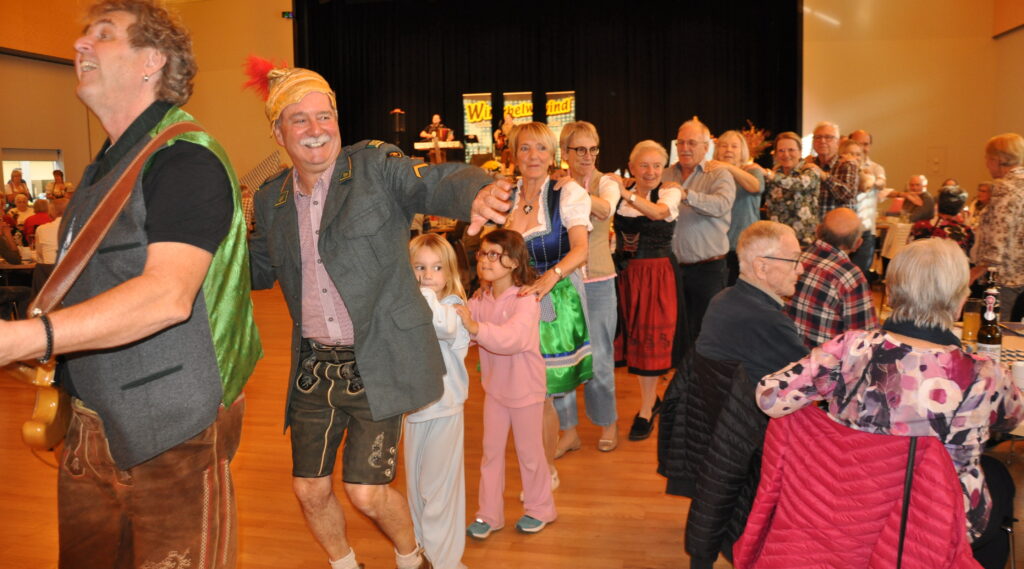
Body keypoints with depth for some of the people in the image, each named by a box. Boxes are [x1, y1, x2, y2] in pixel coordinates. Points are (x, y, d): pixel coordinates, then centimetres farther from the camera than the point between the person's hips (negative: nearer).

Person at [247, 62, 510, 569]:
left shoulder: (376, 166, -8)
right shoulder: (270, 200, 7)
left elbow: (440, 182, -23)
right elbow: (257, 269, 18)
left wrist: (477, 192, -46)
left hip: (378, 361, -5)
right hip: (314, 364, 5)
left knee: (366, 492, -3)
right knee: (309, 489, 11)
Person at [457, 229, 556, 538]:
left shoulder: (525, 300, -22)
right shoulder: (480, 299, -3)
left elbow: (513, 338, -38)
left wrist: (476, 327, -51)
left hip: (525, 388, -5)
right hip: (494, 386, 5)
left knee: (529, 451, 11)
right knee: (491, 451, 12)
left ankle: (539, 509, 32)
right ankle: (489, 514, 26)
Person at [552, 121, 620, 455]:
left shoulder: (606, 182, -1)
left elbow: (605, 208, -24)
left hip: (598, 284, -2)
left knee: (598, 358, 6)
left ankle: (608, 423, 28)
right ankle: (568, 431, 23)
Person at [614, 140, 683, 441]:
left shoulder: (670, 192, -5)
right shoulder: (620, 193, 8)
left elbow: (658, 212, -27)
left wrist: (627, 194, -41)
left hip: (658, 273, -4)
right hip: (626, 273, 4)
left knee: (651, 337, -1)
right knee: (632, 335, 10)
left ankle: (645, 411, 10)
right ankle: (652, 398, 31)